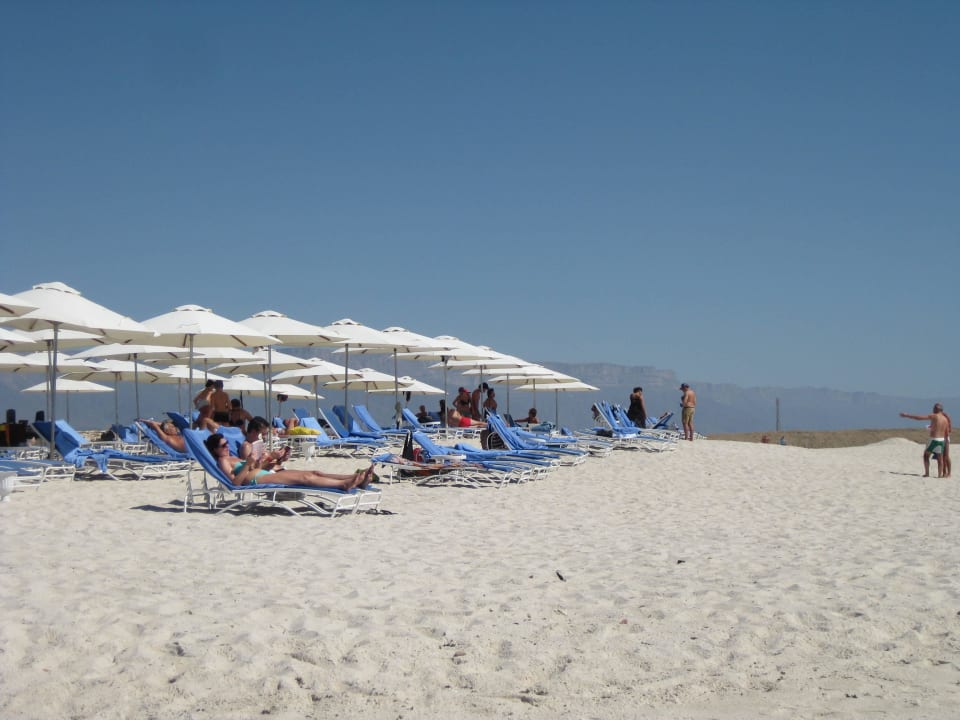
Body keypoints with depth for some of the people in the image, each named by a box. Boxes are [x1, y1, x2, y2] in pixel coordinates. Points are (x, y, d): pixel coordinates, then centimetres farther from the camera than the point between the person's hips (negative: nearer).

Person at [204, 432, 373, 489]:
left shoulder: (232, 458, 26)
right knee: (304, 477, -23)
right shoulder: (222, 461, -2)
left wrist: (256, 465, 10)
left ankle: (356, 478, -13)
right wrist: (247, 465, -21)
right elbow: (235, 481, -17)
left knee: (314, 472, -4)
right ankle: (345, 484, -32)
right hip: (257, 480, -10)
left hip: (266, 474, 10)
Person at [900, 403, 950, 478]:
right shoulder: (945, 419, 6)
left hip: (934, 440, -5)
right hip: (942, 440, 5)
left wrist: (907, 415, -3)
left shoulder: (934, 416, -9)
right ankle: (940, 475, 8)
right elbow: (946, 432, 11)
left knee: (926, 456, 11)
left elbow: (919, 418, -10)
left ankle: (927, 473, 5)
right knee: (940, 459, 11)